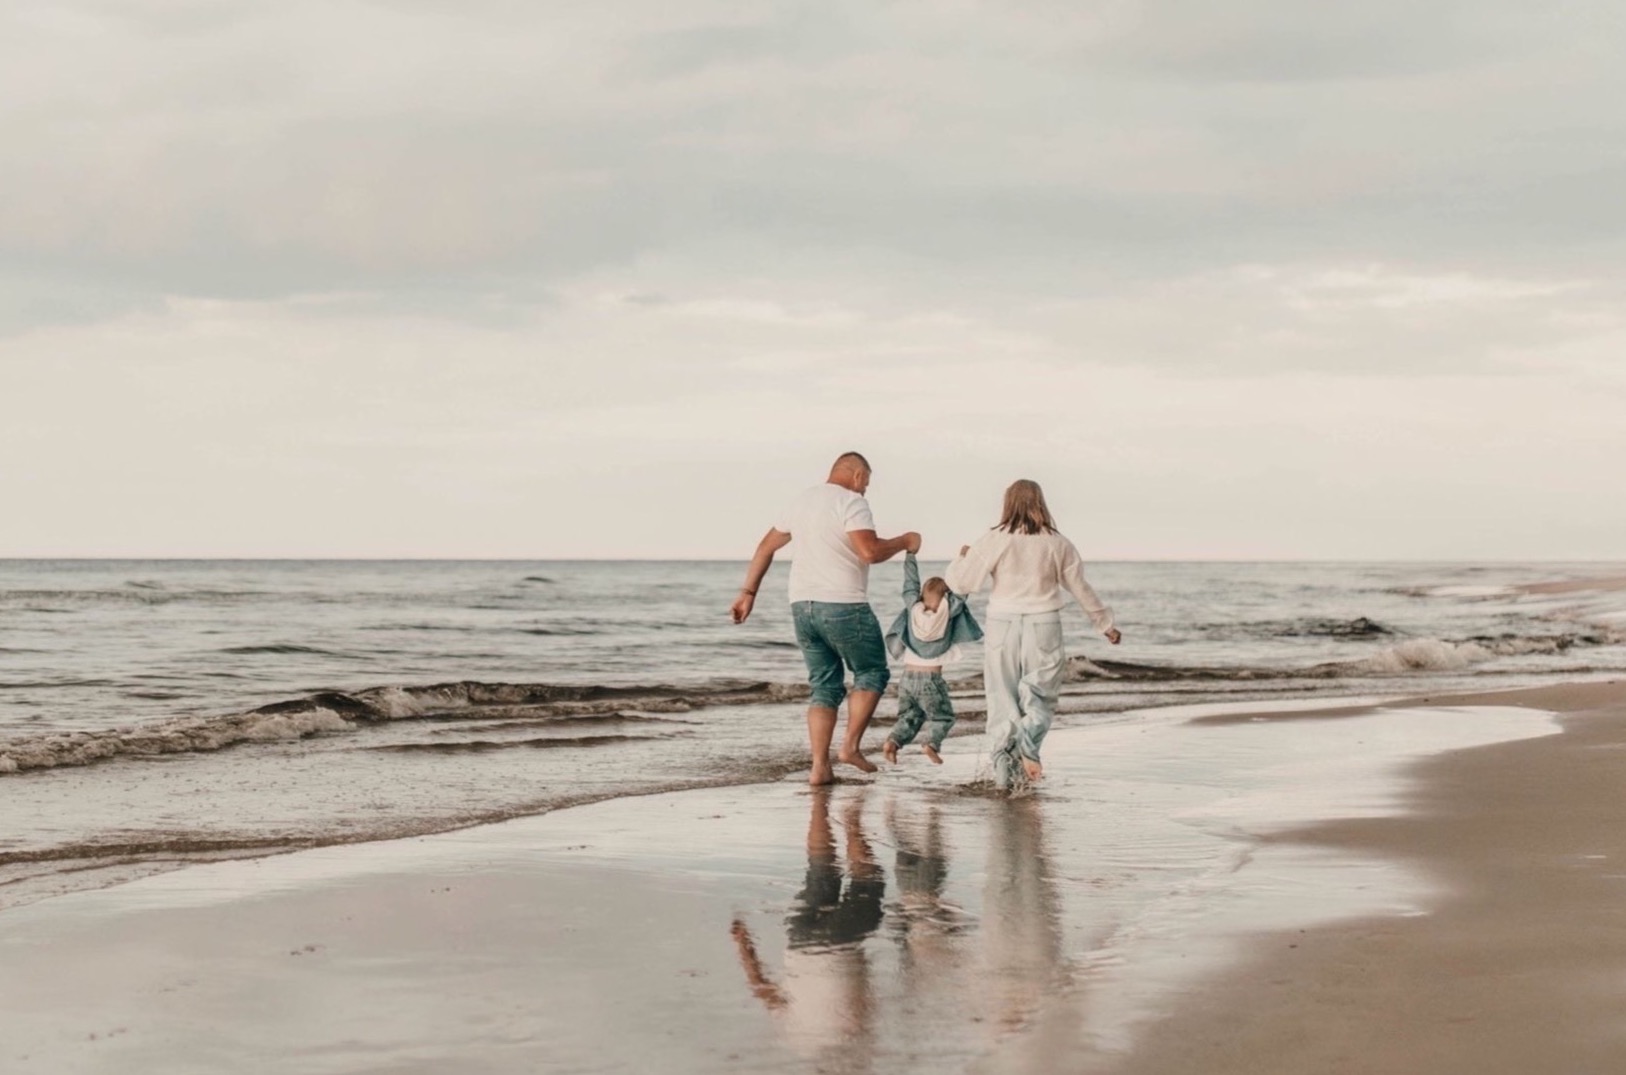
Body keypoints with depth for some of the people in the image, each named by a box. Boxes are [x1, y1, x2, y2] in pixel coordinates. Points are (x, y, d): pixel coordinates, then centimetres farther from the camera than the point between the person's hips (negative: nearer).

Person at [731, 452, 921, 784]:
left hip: (803, 606, 7)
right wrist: (904, 542, -5)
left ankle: (819, 766, 2)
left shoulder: (802, 502, 17)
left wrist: (748, 592, 25)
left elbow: (766, 547, 21)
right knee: (872, 673, 10)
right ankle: (851, 745, -2)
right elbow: (870, 551, -22)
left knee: (825, 686, 11)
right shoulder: (852, 503, -8)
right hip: (843, 606, -7)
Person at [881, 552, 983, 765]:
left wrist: (910, 555, 18)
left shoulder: (914, 608, -2)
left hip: (907, 676, 3)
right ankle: (933, 743, -16)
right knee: (943, 717, 10)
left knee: (909, 717, 14)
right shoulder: (947, 611, -9)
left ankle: (893, 741, -11)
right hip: (931, 679, -3)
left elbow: (910, 584, 9)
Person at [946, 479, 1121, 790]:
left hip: (1003, 625, 0)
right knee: (1040, 697, 5)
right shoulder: (1056, 544, 1)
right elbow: (1080, 588, 10)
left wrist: (963, 557, 20)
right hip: (1043, 625, 0)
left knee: (1002, 697, 9)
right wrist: (1105, 624, 22)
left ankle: (1003, 760, 1)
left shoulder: (993, 541, -4)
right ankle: (1029, 742, -24)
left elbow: (959, 582, -1)